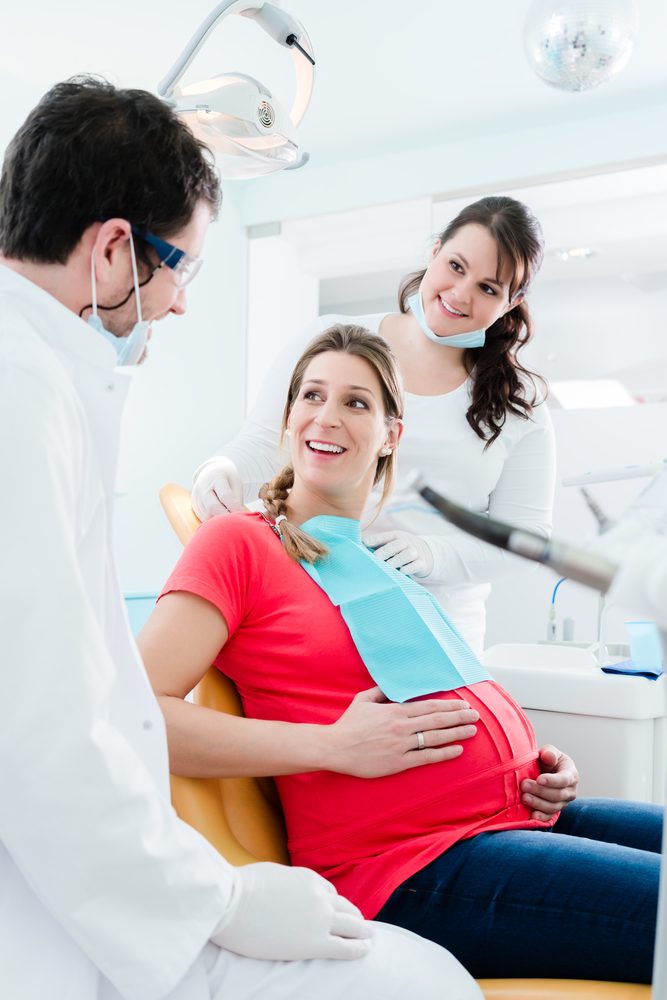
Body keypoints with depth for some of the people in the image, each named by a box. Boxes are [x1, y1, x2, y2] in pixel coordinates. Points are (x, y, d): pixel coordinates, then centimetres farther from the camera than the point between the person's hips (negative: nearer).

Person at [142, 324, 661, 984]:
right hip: (417, 865, -8)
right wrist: (336, 746, -18)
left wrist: (539, 760, 6)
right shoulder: (238, 542, -3)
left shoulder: (388, 560, 18)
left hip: (523, 814, 8)